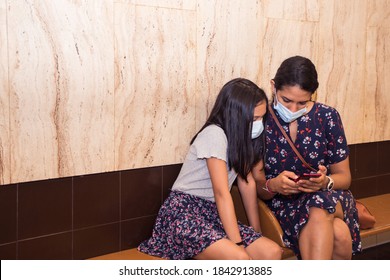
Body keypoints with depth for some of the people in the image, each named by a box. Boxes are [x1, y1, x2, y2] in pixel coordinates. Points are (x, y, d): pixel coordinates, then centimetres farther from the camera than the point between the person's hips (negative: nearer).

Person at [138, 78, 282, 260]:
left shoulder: (240, 135, 8)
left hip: (213, 214, 8)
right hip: (184, 213, -8)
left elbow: (247, 182, 9)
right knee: (240, 259, -30)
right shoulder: (214, 134, -17)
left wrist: (256, 233, 5)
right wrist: (237, 243, -23)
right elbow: (221, 192, -21)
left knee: (272, 252, -13)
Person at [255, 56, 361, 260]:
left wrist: (325, 182, -19)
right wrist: (273, 186, -26)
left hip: (331, 198, 2)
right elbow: (256, 187, -1)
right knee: (338, 233, -35)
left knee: (319, 209, -38)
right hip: (282, 205, -1)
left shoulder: (328, 117, -1)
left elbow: (344, 176, 5)